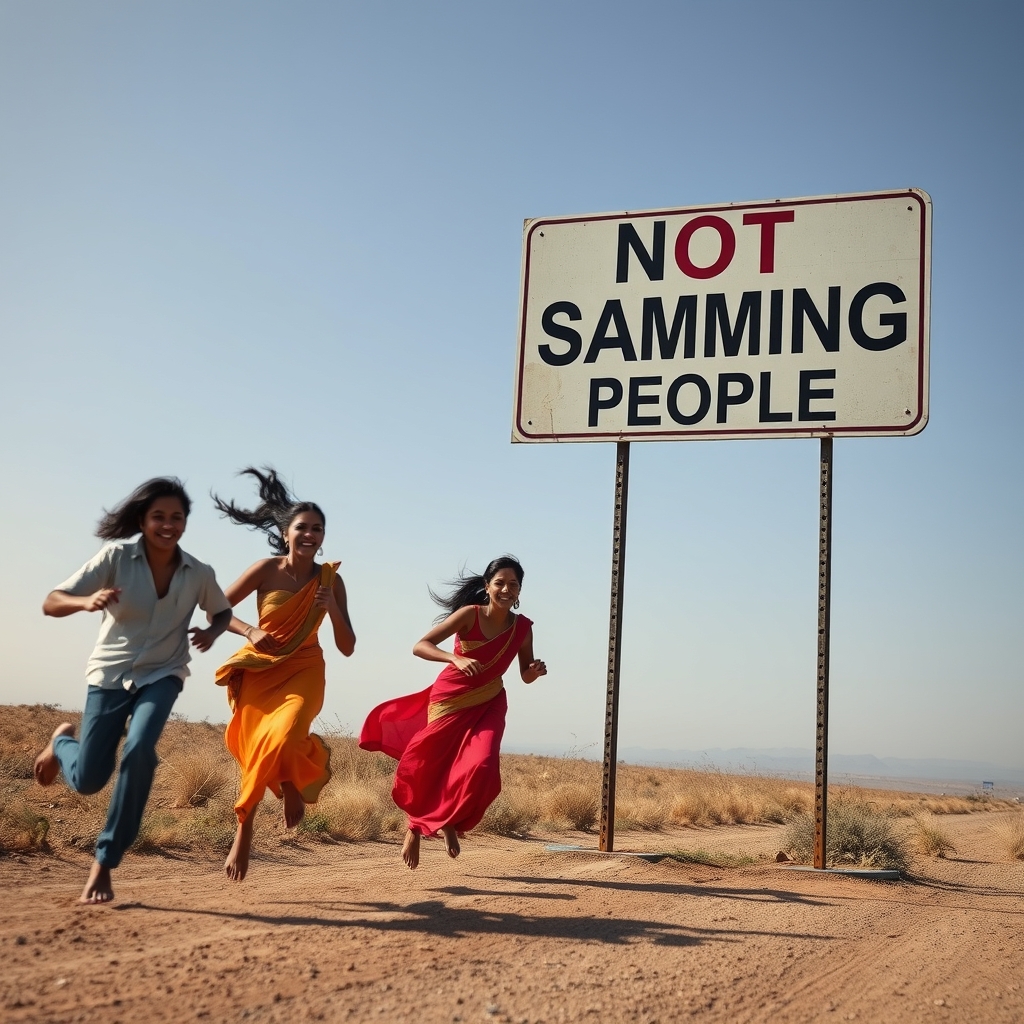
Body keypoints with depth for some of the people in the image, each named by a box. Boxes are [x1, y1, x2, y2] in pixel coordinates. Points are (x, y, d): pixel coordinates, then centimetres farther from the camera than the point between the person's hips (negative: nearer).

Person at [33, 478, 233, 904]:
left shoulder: (199, 574, -7)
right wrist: (87, 602, -39)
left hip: (162, 676, 1)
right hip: (110, 673, -1)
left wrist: (211, 633, -10)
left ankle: (104, 863, -13)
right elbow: (50, 603, -16)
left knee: (139, 751, -28)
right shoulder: (116, 557, -14)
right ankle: (62, 741, 37)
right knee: (87, 780, -3)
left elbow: (223, 611, 14)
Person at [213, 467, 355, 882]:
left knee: (283, 737, -26)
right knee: (255, 751, -2)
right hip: (260, 669, 0)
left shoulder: (330, 579, -5)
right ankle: (243, 836, 16)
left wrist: (332, 610, -19)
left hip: (303, 670, 0)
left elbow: (347, 648, -3)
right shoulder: (266, 569, -8)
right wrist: (251, 631, -16)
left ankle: (294, 783, 9)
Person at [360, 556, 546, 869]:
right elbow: (420, 646, -23)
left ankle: (449, 823, 10)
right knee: (426, 767, 5)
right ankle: (415, 828, 33)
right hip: (450, 700, -2)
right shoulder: (470, 615, -19)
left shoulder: (522, 627, -8)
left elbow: (525, 675, 6)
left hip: (488, 705, 3)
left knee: (480, 769, -17)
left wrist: (536, 671, -18)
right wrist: (456, 659, -38)